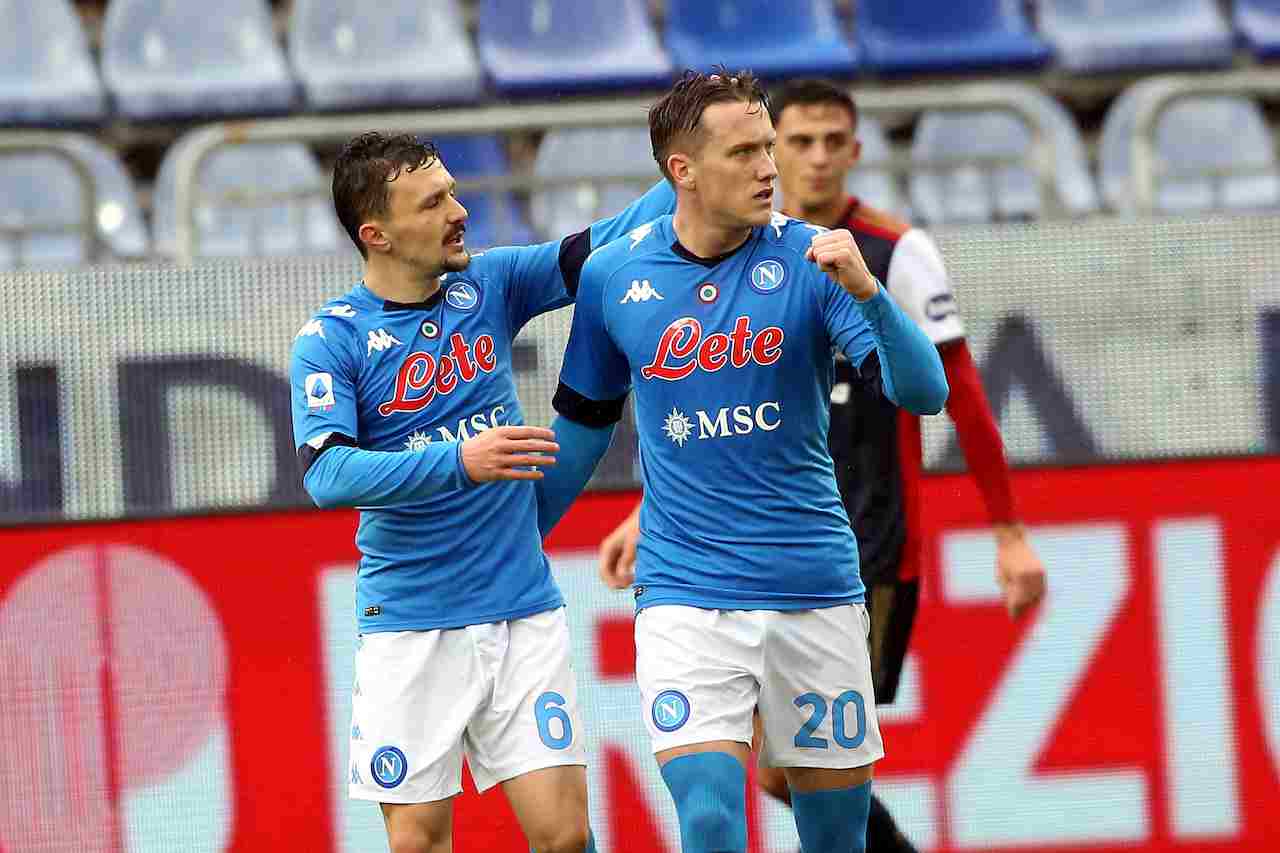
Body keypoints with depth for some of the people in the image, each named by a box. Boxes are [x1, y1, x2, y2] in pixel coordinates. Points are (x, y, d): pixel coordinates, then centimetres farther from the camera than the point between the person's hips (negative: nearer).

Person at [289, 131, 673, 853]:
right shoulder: (330, 340, -7)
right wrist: (460, 460, -31)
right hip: (410, 626, -3)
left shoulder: (489, 286, 5)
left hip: (524, 612, 3)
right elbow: (327, 473, -20)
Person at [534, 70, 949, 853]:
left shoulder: (809, 260, -4)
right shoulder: (612, 278, 1)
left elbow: (924, 392, -12)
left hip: (815, 591, 0)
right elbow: (583, 423, 17)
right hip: (685, 597, 0)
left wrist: (866, 291, -28)